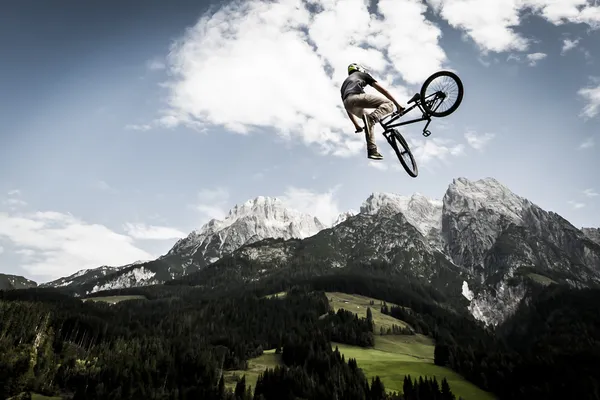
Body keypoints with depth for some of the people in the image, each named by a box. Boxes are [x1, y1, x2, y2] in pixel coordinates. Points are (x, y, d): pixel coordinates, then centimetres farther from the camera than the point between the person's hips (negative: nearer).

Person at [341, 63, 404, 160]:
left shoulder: (344, 83, 43)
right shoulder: (362, 75, 29)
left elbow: (347, 110, 39)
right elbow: (381, 90, 19)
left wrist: (356, 125, 43)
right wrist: (397, 104, 17)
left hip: (347, 103, 6)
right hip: (356, 96, -6)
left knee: (369, 123, 27)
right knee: (388, 104, 0)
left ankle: (372, 150, 15)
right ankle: (372, 118, -29)